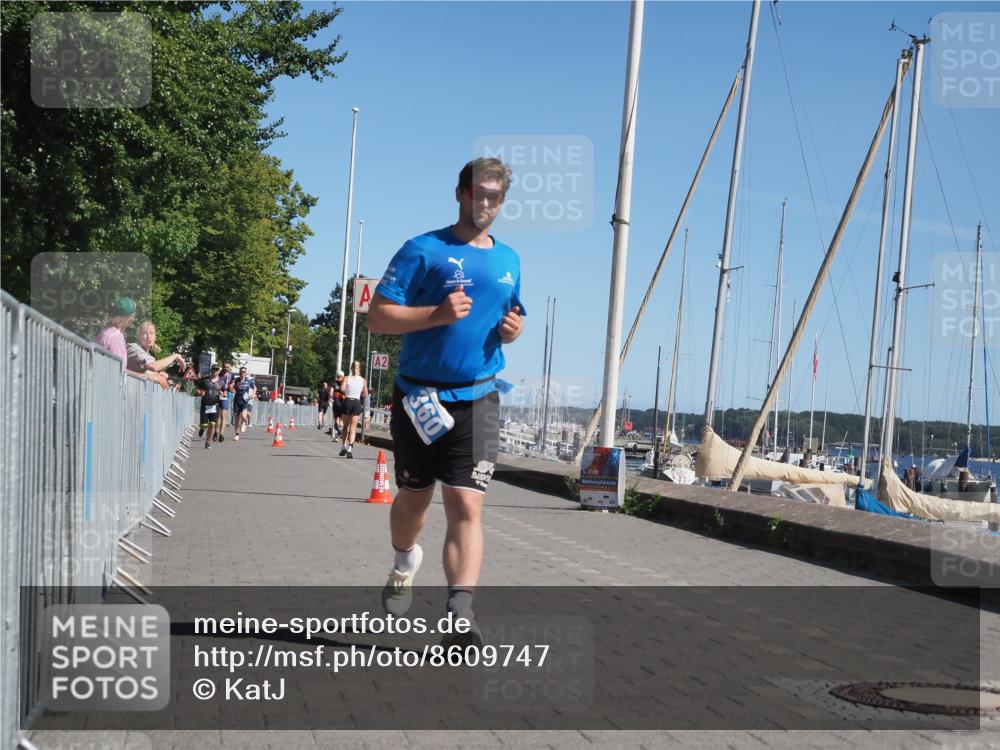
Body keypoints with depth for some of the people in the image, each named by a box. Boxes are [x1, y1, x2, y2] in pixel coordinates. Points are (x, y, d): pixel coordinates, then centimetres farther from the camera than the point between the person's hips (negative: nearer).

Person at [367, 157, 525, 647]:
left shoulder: (508, 261, 11)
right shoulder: (424, 251, -5)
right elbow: (378, 317, -10)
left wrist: (513, 328, 2)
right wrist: (438, 314, -23)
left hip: (479, 400, 2)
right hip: (420, 398, -2)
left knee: (466, 505, -11)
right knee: (414, 497, 15)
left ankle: (459, 616, -15)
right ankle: (404, 565, 46)